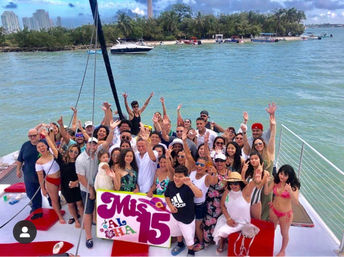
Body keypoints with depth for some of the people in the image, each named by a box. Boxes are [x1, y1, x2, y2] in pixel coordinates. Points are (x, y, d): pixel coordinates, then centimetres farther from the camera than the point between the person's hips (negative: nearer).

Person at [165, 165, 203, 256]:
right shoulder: (170, 184, -13)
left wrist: (190, 184, -59)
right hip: (175, 215, 6)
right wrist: (170, 206, -10)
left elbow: (199, 195, -48)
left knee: (188, 236, 11)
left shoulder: (188, 187, -30)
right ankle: (180, 245, 60)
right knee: (177, 232, 30)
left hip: (187, 217, -5)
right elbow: (167, 196, 6)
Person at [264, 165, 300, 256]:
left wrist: (290, 191, -47)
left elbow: (296, 201, -30)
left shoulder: (293, 186, -20)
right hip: (273, 210, 4)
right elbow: (266, 192, -11)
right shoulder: (275, 181, -10)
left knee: (284, 233, 17)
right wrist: (266, 182, -26)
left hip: (285, 213, -4)